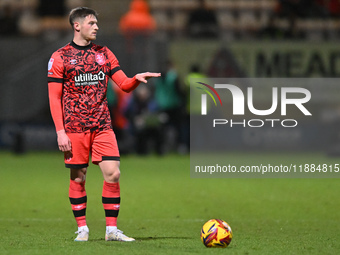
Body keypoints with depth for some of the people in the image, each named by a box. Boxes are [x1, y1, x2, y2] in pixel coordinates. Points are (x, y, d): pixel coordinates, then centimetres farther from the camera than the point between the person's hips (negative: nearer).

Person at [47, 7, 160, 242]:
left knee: (113, 173, -7)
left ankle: (112, 229, 0)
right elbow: (54, 97, -3)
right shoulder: (60, 57, 0)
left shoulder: (104, 54, 12)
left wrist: (137, 79, -12)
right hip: (75, 129, -3)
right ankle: (82, 229, 12)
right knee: (78, 178, 0)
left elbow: (124, 84, 11)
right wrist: (60, 131, -10)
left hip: (102, 126, 3)